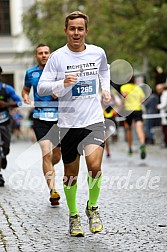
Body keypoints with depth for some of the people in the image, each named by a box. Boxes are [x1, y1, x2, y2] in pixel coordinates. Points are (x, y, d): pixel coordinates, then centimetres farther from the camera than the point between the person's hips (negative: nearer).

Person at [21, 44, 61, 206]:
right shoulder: (30, 73, 6)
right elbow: (25, 89, 23)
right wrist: (25, 96, 1)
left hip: (59, 118, 1)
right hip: (40, 118, -1)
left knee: (56, 157, 9)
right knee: (46, 153, -15)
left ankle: (47, 169, 44)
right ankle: (53, 191, -17)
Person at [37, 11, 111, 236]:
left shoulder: (98, 53, 3)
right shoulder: (57, 57, -6)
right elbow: (41, 87, -8)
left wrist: (106, 89, 14)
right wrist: (63, 84, -23)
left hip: (94, 120, 1)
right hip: (69, 123, -1)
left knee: (95, 167, -16)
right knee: (71, 173, 8)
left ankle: (92, 207, 10)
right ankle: (73, 216, 28)